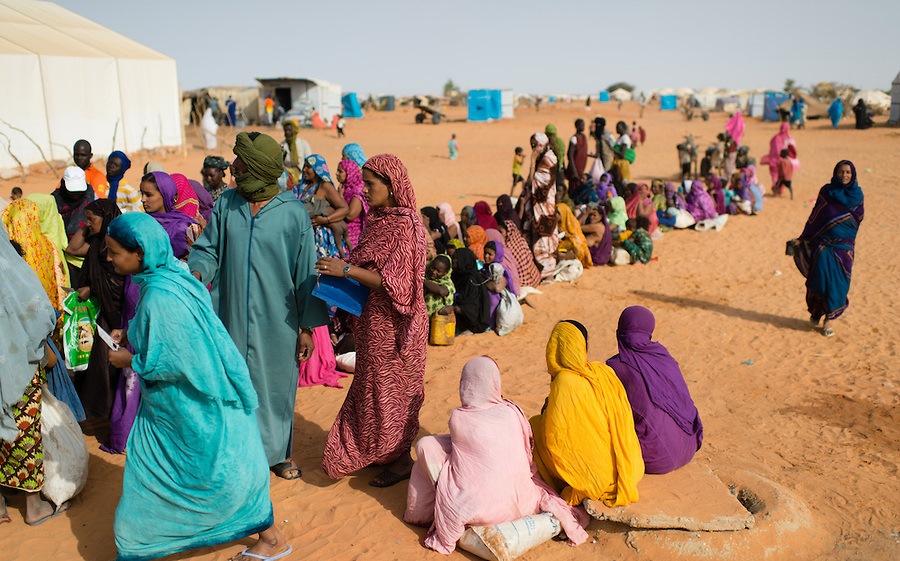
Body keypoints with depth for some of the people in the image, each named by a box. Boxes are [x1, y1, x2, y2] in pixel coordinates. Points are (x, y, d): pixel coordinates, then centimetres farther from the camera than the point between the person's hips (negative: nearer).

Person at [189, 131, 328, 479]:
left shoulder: (293, 213, -9)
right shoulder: (226, 205, 0)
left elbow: (305, 273, -5)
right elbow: (208, 249, 8)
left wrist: (307, 327, -3)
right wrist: (196, 272, -16)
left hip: (277, 322, -2)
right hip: (233, 319, 2)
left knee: (277, 385, 12)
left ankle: (279, 451, 33)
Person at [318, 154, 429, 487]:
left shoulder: (405, 226, -20)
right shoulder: (377, 219, 6)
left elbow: (393, 283, -25)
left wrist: (347, 269, -27)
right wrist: (341, 272, -1)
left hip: (391, 323, -9)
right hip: (372, 321, 9)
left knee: (390, 388, 4)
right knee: (372, 386, 18)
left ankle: (401, 460, 21)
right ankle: (376, 452, 33)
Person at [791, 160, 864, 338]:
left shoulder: (856, 194, 3)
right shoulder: (826, 191, -1)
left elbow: (858, 219, 12)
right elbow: (815, 217, 4)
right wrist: (802, 238, 4)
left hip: (844, 245, 1)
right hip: (823, 243, -1)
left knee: (838, 282, -2)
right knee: (821, 277, -5)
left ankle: (830, 318, 8)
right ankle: (816, 310, 19)